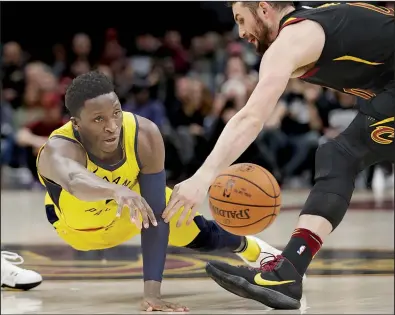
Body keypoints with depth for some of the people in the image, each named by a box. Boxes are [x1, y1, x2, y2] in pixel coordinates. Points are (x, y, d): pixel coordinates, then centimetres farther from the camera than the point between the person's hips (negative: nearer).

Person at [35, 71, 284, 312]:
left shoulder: (145, 135, -39)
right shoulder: (58, 150, -47)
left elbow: (155, 216, -38)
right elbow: (75, 182, -73)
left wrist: (152, 290, -46)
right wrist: (117, 190, -95)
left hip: (134, 197, 2)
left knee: (197, 232, 9)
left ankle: (251, 249, 43)